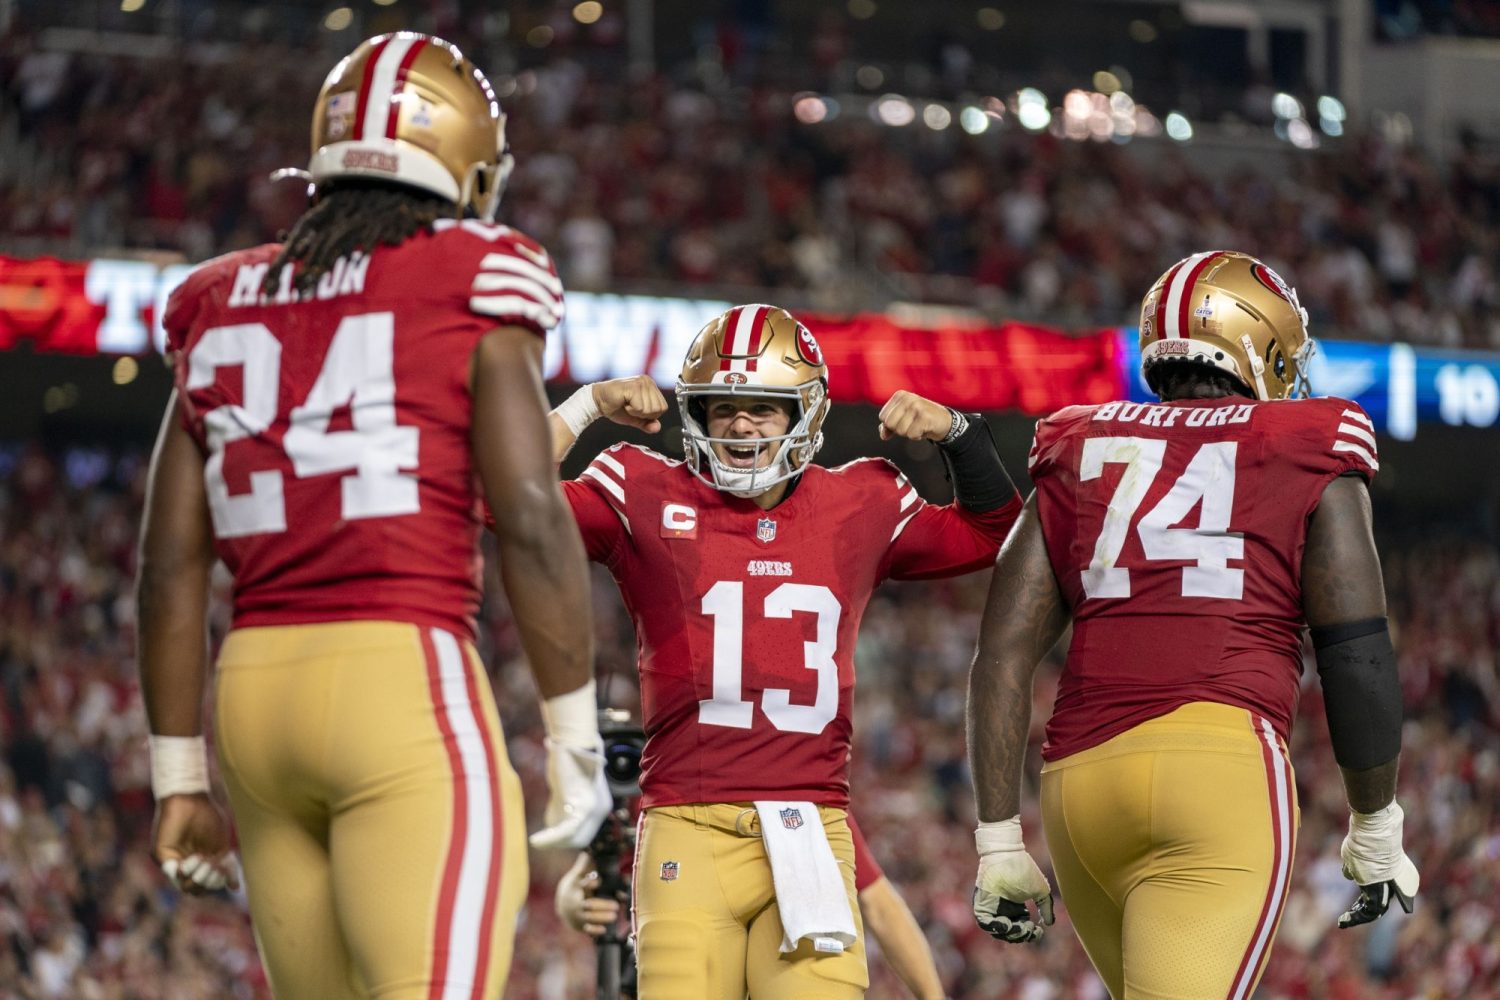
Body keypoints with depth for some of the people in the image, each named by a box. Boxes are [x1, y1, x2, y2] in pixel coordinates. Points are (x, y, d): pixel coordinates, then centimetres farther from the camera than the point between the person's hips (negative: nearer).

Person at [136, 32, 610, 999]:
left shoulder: (225, 307, 15)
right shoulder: (472, 291, 0)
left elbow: (172, 567, 13)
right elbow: (532, 523, -7)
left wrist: (181, 775, 18)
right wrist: (576, 742, -1)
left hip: (255, 686, 6)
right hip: (407, 677, -6)